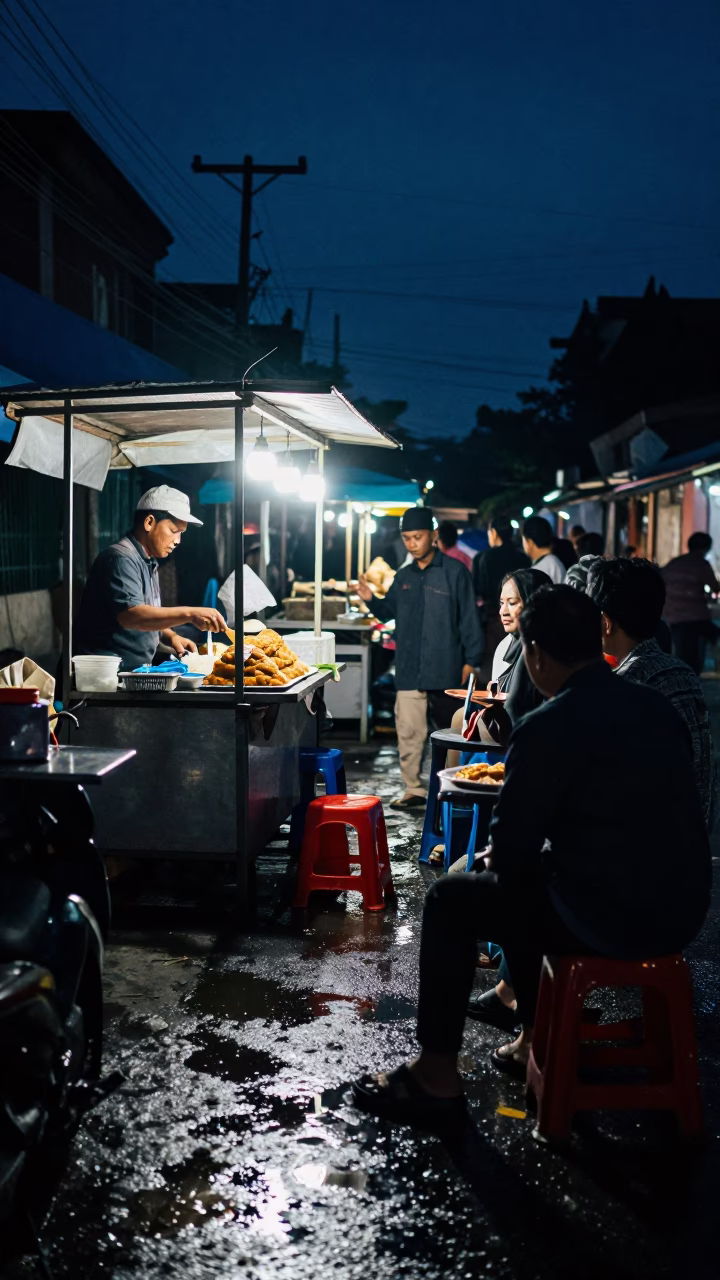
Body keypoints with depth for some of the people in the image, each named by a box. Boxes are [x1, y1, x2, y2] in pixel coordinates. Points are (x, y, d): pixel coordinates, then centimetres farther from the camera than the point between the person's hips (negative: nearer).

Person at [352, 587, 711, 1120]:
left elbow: (511, 852, -11)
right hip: (682, 908, 8)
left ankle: (436, 1077, 16)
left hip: (613, 918, -8)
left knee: (449, 902, 9)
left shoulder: (547, 728, -17)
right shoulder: (656, 707, 5)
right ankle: (535, 1042, 38)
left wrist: (495, 857, 13)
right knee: (531, 881, 30)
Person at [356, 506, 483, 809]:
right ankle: (413, 790, 12)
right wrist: (371, 599, -1)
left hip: (444, 669, -4)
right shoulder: (404, 576, 13)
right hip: (409, 669, 4)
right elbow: (388, 612, 20)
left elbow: (469, 619, -4)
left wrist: (471, 660, -8)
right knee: (409, 732, 3)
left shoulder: (454, 572, -4)